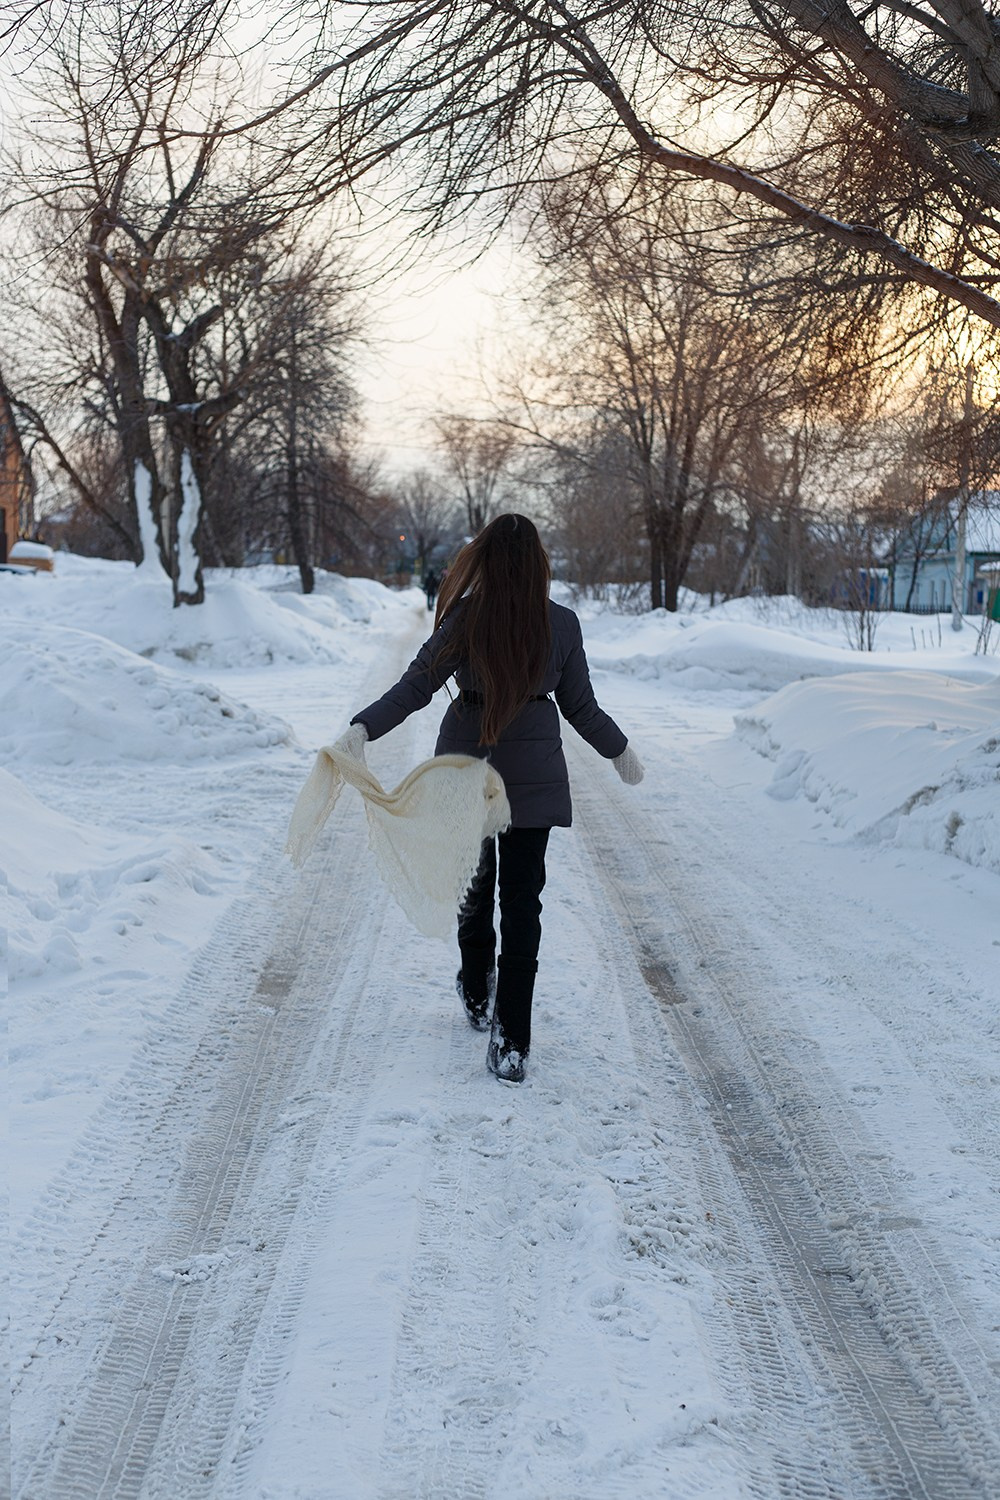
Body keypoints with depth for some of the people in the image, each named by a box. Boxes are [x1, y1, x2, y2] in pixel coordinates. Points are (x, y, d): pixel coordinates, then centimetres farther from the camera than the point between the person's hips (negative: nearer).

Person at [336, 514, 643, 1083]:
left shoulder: (466, 618, -13)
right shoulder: (562, 624, -7)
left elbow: (416, 686, -18)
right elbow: (581, 707, 1)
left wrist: (363, 727, -19)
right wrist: (620, 751, 16)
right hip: (534, 776, 0)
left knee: (474, 885, 20)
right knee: (522, 898, 3)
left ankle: (478, 998, 40)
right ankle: (512, 1042, -1)